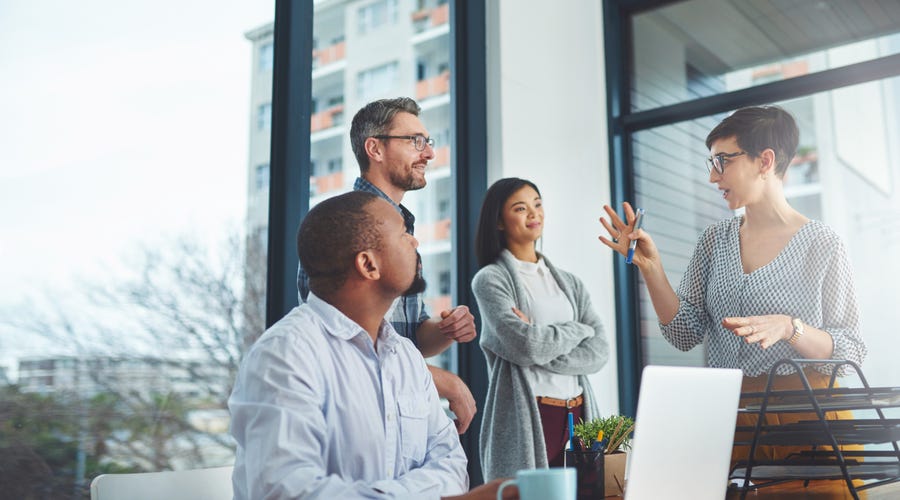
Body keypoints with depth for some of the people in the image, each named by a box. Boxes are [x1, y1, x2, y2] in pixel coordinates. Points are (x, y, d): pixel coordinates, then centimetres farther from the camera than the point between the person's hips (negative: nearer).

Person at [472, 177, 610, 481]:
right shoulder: (490, 279, -2)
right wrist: (578, 329, 0)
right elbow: (528, 345, -16)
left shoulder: (570, 283, 13)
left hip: (578, 417, 5)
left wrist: (541, 343, -13)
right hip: (526, 419, -5)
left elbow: (599, 352, 0)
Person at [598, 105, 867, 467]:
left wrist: (789, 327, -24)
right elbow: (685, 334, 2)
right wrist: (650, 268, -9)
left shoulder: (822, 244, -5)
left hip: (805, 416, -3)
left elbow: (850, 353, -7)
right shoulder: (715, 240, 7)